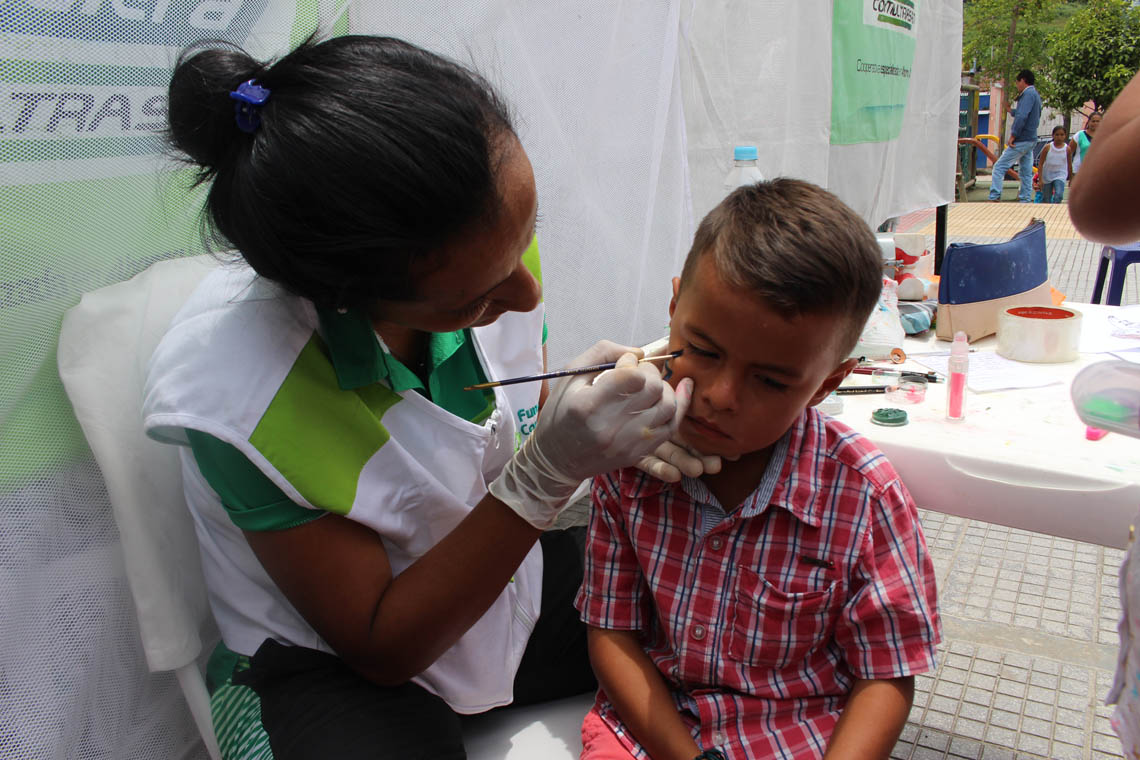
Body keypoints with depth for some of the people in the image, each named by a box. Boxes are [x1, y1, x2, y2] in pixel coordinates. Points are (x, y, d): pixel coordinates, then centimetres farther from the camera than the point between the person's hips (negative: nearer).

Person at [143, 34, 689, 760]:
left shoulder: (490, 233, -16)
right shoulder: (239, 397, -31)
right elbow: (380, 646, -20)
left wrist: (621, 429, -20)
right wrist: (548, 472, -33)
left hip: (508, 580, 5)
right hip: (337, 661, -4)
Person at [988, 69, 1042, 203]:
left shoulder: (1028, 94, -12)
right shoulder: (1035, 95, 19)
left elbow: (1022, 116, -24)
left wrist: (1013, 135, -19)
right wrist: (1011, 111, 34)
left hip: (1022, 140, -10)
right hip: (1031, 140, 10)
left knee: (999, 166, -11)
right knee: (1026, 172, 11)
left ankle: (994, 198, -18)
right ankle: (1025, 200, 13)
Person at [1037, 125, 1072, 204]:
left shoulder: (1067, 149, -2)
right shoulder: (1048, 147, -5)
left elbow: (1069, 165, 8)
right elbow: (1040, 164, -4)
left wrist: (1071, 179, 13)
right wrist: (1040, 179, -10)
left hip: (1060, 175, 0)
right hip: (1047, 176, 0)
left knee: (1059, 195, -23)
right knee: (1046, 200, 7)